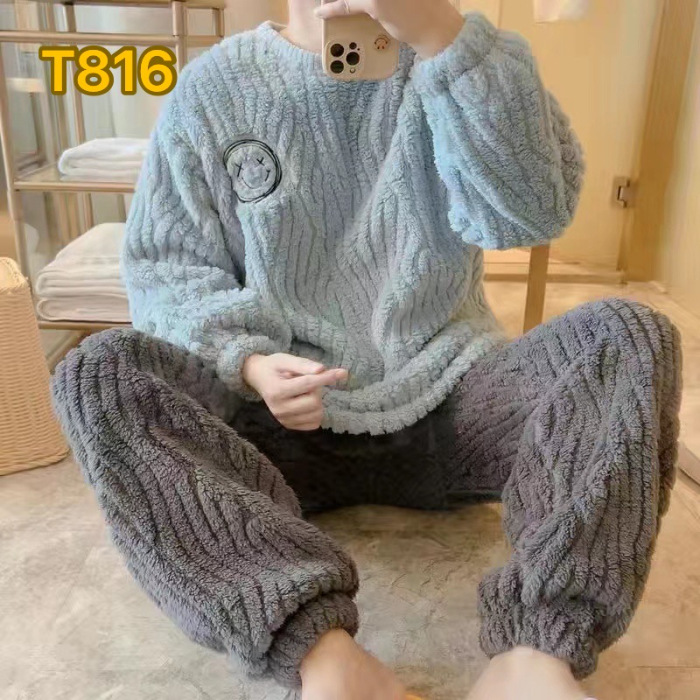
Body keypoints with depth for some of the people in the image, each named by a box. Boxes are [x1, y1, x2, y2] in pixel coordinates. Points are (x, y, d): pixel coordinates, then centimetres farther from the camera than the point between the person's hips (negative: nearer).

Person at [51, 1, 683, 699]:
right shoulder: (210, 87, 5)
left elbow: (533, 210, -11)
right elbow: (164, 267, 2)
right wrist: (248, 363, -18)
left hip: (446, 405, 1)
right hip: (281, 415, 0)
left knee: (631, 335, -20)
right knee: (96, 373, -22)